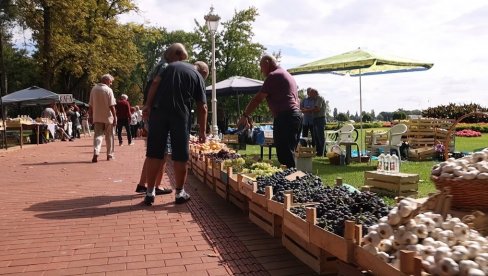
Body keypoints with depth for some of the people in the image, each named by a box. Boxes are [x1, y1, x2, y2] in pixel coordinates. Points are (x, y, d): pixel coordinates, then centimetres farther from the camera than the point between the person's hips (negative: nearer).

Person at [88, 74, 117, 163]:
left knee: (97, 135, 2)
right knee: (109, 136, 9)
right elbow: (111, 106, -13)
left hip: (97, 117, 3)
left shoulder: (94, 89, 5)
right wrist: (115, 117, -8)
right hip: (108, 117, -3)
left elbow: (90, 105, 7)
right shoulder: (108, 90, -10)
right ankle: (109, 155, 16)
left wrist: (90, 116, 14)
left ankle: (96, 153, -17)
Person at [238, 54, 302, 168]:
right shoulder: (287, 74, 25)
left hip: (285, 118, -10)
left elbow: (258, 98, -9)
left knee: (285, 157, -10)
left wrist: (245, 116, -2)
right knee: (289, 154, 12)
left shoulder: (273, 75, -6)